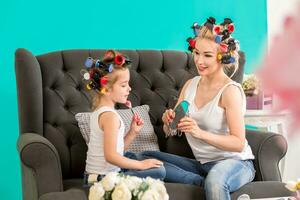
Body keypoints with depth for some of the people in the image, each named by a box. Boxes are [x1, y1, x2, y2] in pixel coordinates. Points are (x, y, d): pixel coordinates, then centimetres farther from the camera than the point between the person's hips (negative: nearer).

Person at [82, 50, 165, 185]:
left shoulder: (98, 111, 10)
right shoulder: (110, 116, -20)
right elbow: (111, 156, -26)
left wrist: (133, 132, 0)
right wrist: (141, 165, -17)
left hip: (95, 173, 10)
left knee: (131, 156, 35)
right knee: (159, 171, -13)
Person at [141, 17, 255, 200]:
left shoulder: (230, 90, -12)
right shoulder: (190, 85, 7)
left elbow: (239, 143, -19)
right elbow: (170, 132, 11)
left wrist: (201, 133, -31)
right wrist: (169, 122, -13)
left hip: (235, 162, -8)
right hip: (202, 163, 8)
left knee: (214, 181, -41)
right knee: (147, 158, -7)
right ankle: (209, 183, -14)